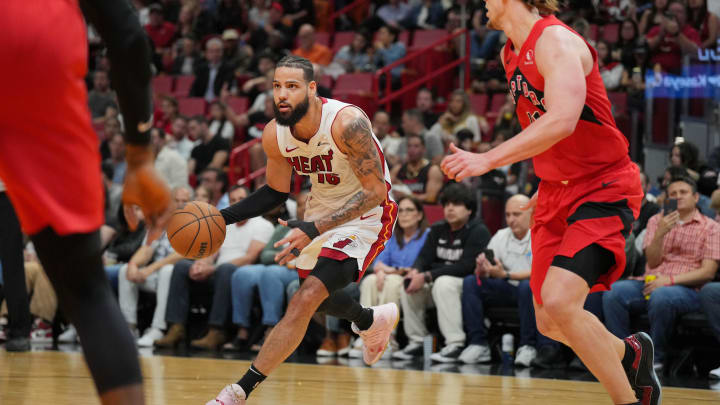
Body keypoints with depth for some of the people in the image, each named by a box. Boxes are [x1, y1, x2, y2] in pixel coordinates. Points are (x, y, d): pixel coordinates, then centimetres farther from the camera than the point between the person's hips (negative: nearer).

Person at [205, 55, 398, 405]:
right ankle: (373, 321, 57)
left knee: (305, 300, -22)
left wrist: (315, 229, -39)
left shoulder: (347, 123, -31)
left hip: (365, 215, -8)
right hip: (322, 207, 8)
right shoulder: (274, 134, -12)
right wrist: (226, 216, -9)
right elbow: (276, 192, 6)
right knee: (314, 296, 25)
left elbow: (375, 192, -30)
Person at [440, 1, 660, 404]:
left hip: (603, 188, -9)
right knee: (550, 322, 11)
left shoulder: (555, 40, -19)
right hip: (557, 191, 9)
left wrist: (487, 160, -38)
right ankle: (630, 352, 39)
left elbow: (562, 121, -34)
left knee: (559, 301, -26)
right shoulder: (511, 53, 9)